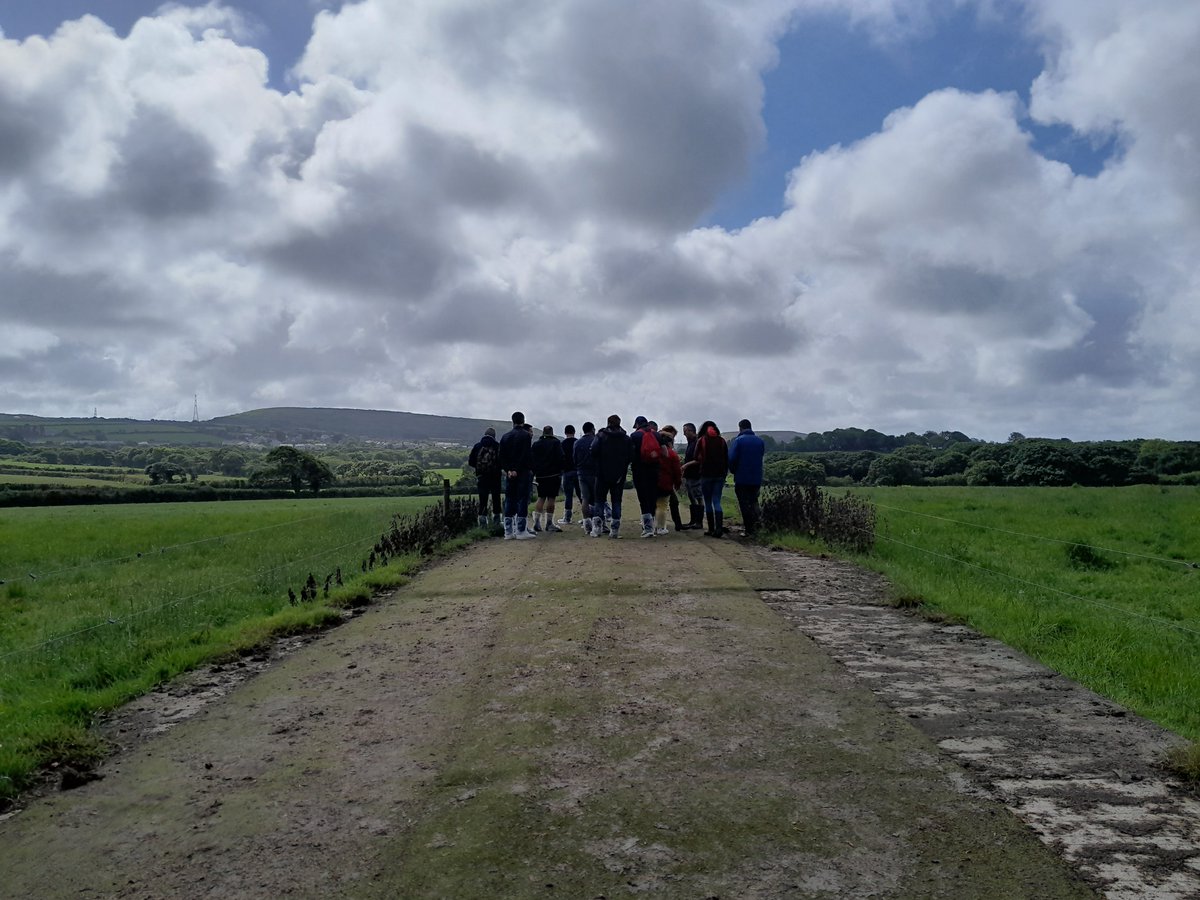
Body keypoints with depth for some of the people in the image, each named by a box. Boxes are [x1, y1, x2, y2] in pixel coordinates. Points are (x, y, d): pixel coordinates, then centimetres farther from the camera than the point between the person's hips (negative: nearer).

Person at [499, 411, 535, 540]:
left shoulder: (505, 437, 11)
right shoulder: (525, 435, -7)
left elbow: (501, 456, 7)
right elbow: (526, 455, -15)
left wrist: (506, 470, 3)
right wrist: (530, 469, -11)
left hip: (510, 473, 5)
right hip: (523, 472, -5)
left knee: (509, 501, 8)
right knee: (522, 500, -2)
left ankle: (508, 531, 9)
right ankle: (521, 531, -4)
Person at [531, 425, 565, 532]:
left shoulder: (536, 444, 10)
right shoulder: (555, 443, -3)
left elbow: (531, 459, 9)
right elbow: (560, 458, -8)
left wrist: (534, 473, 11)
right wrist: (560, 471, 0)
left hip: (540, 475, 4)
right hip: (553, 475, -4)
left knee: (541, 498, 11)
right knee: (551, 498, -2)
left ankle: (536, 522, 3)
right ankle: (549, 523, -1)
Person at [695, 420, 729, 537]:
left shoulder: (701, 441, -3)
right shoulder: (722, 441, 4)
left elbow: (696, 458, 0)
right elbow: (726, 459, 5)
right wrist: (725, 473, 11)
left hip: (706, 474, -2)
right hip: (719, 474, 2)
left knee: (708, 502, 7)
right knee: (717, 501, 3)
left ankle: (711, 529, 6)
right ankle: (719, 527, -13)